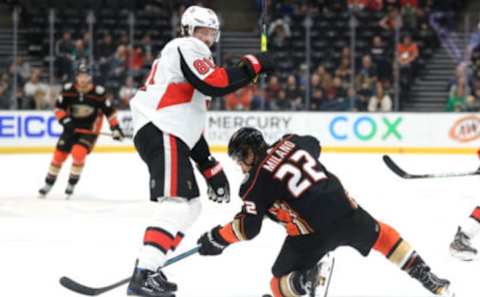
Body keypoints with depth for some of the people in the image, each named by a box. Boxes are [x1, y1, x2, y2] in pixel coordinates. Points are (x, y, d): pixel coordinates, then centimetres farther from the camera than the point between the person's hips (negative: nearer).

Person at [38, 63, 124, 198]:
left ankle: (72, 184, -7)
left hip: (90, 130, -3)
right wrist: (65, 121, -18)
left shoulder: (98, 92, -13)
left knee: (78, 153, -24)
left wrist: (115, 127, -10)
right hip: (71, 128, 3)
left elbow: (109, 110, -6)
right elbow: (58, 108, -2)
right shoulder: (68, 90, -9)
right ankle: (48, 184, 20)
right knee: (59, 155, 2)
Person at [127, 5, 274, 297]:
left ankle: (149, 268, 14)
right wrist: (253, 65, -9)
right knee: (176, 204, -20)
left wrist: (210, 167, 23)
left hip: (171, 135, 11)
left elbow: (189, 121, 28)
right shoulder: (187, 47, 0)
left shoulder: (190, 57, 31)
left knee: (190, 206, 16)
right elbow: (215, 84, -18)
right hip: (161, 133, -11)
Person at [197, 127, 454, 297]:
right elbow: (313, 145, 38)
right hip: (345, 209, 5)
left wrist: (216, 238, 9)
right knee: (380, 234, 33)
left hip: (313, 231, -5)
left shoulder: (256, 181, 0)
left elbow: (248, 228, -4)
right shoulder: (290, 143, 14)